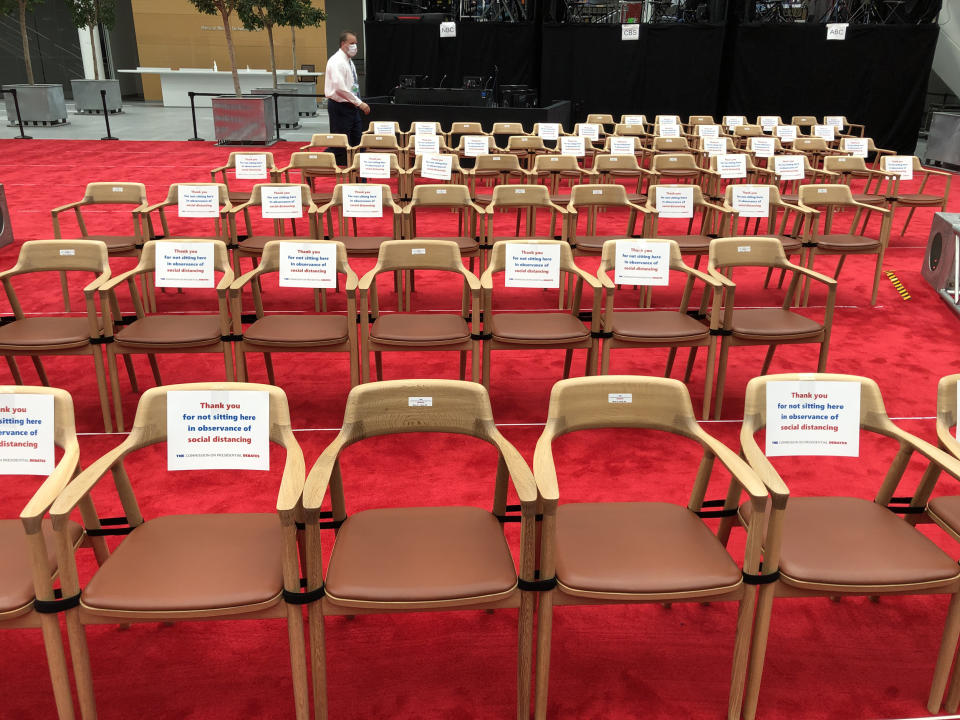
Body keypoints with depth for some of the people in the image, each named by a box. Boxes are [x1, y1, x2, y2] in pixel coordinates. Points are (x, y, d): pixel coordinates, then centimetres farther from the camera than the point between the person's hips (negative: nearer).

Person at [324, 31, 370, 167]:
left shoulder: (349, 61, 14)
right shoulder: (337, 61, -16)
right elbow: (340, 88, -26)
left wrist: (358, 103, 14)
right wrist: (359, 103, -25)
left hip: (351, 106, 10)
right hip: (340, 108, -9)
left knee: (357, 139, 11)